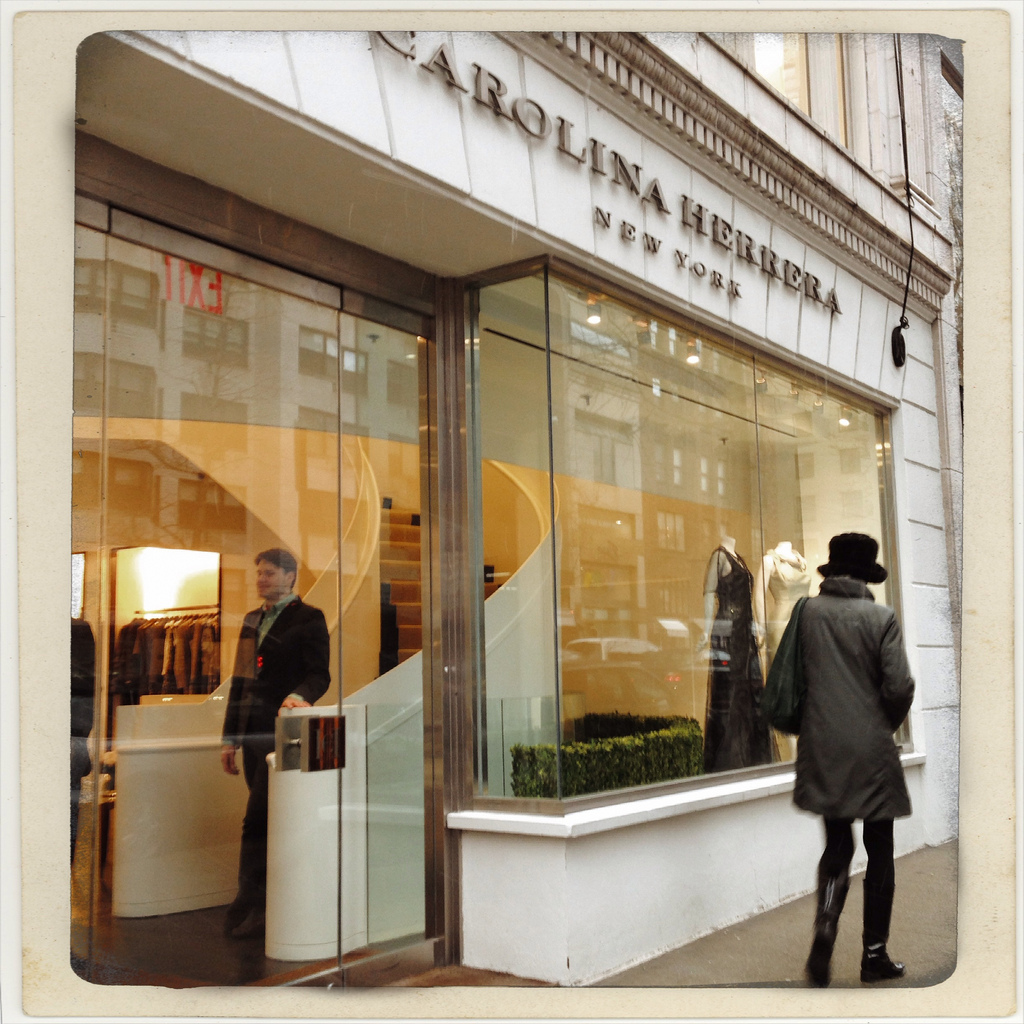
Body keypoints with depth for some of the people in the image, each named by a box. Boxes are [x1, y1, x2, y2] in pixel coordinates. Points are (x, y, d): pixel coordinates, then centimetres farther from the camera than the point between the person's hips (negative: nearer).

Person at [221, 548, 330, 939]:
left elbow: (319, 674, -8)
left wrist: (300, 695, -29)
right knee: (270, 823, 11)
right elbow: (241, 682, 20)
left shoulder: (308, 619, -3)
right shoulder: (252, 620, 19)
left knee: (257, 822, -10)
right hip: (253, 734, 7)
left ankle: (248, 908, -5)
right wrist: (230, 737, 17)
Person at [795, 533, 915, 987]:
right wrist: (886, 723, 8)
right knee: (879, 852, 11)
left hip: (823, 750, 3)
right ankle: (874, 954, 17)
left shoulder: (808, 612, 0)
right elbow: (899, 687, -11)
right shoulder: (881, 617, -8)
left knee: (836, 845, 14)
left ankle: (825, 926, -10)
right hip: (872, 750, -2)